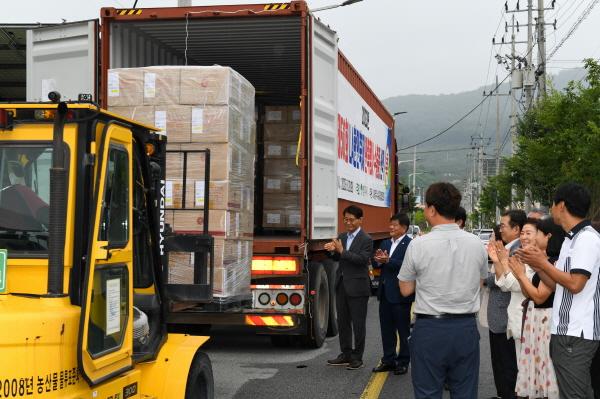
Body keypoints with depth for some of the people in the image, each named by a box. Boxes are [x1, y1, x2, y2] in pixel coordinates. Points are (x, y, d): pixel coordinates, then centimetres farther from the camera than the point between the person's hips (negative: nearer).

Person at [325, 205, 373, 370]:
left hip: (357, 287, -7)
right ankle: (346, 354, 22)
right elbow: (337, 258, 13)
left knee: (358, 323, 1)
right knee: (342, 321, 12)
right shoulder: (342, 237, 12)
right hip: (341, 285, 7)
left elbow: (362, 259, -21)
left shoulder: (366, 240, -8)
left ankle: (357, 358, 8)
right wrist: (333, 251, -9)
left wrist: (342, 251, -25)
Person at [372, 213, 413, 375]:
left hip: (400, 293, -7)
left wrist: (388, 260, -26)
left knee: (403, 330, 5)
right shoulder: (385, 243, 13)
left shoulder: (410, 244, -11)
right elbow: (376, 265, 11)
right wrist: (378, 261, -10)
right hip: (385, 292, 7)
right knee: (386, 329, 13)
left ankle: (403, 362, 14)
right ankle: (388, 360, 23)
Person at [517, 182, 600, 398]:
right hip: (568, 331, 10)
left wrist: (544, 263, -10)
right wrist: (537, 265, 8)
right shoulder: (572, 238, 17)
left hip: (576, 334, -10)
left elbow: (575, 284, -21)